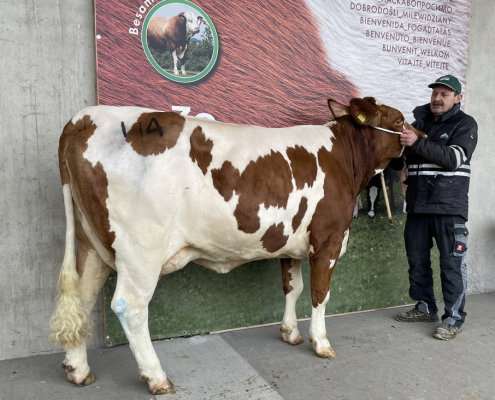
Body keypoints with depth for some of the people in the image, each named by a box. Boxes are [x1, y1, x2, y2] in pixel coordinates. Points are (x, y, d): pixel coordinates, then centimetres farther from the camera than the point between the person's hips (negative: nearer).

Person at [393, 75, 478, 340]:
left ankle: (454, 319, 11)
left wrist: (418, 143, -26)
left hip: (449, 206, -5)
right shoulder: (419, 121, 13)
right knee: (417, 258, 11)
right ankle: (425, 308, 27)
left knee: (451, 262, 0)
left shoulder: (465, 124, 0)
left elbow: (453, 158, -17)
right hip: (417, 204, 5)